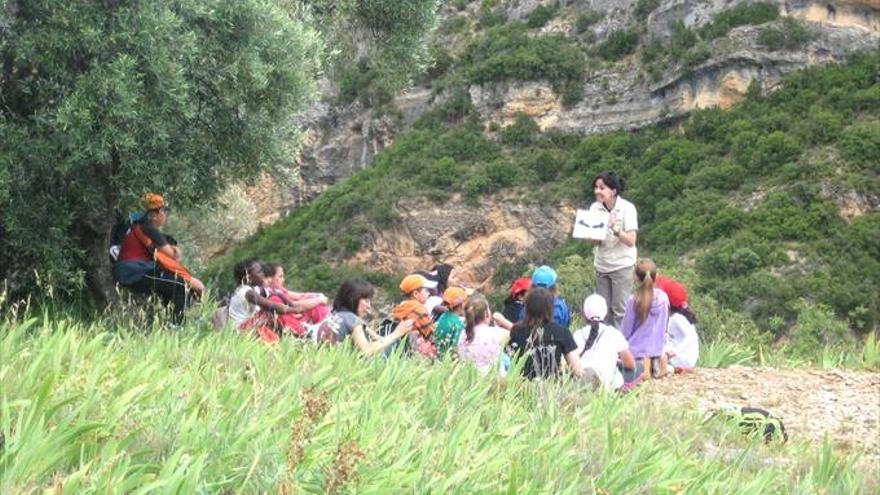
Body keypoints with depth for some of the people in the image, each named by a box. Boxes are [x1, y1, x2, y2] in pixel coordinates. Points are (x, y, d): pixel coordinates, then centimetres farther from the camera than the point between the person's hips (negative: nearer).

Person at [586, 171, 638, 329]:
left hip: (622, 265, -4)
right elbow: (595, 242, -1)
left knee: (620, 310, -3)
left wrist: (616, 230, -34)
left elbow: (631, 241, -18)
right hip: (601, 265, 5)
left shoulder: (627, 208, -14)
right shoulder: (595, 208, -2)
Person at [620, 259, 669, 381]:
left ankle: (643, 363, -17)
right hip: (657, 347, 5)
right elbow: (664, 327, 9)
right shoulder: (663, 298, -4)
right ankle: (660, 359, 2)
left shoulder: (634, 300, -15)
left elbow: (625, 331, -6)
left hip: (637, 349, -5)